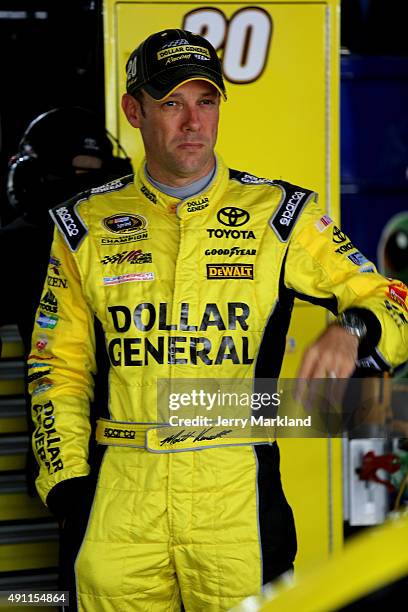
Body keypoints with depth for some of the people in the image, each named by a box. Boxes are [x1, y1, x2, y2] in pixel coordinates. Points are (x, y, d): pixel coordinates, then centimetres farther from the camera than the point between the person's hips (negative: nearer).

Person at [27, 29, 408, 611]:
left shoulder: (278, 215, 5)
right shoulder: (87, 226, 9)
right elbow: (60, 366, 15)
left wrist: (351, 330, -20)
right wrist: (69, 485, 4)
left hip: (237, 493, -1)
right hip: (118, 493, 2)